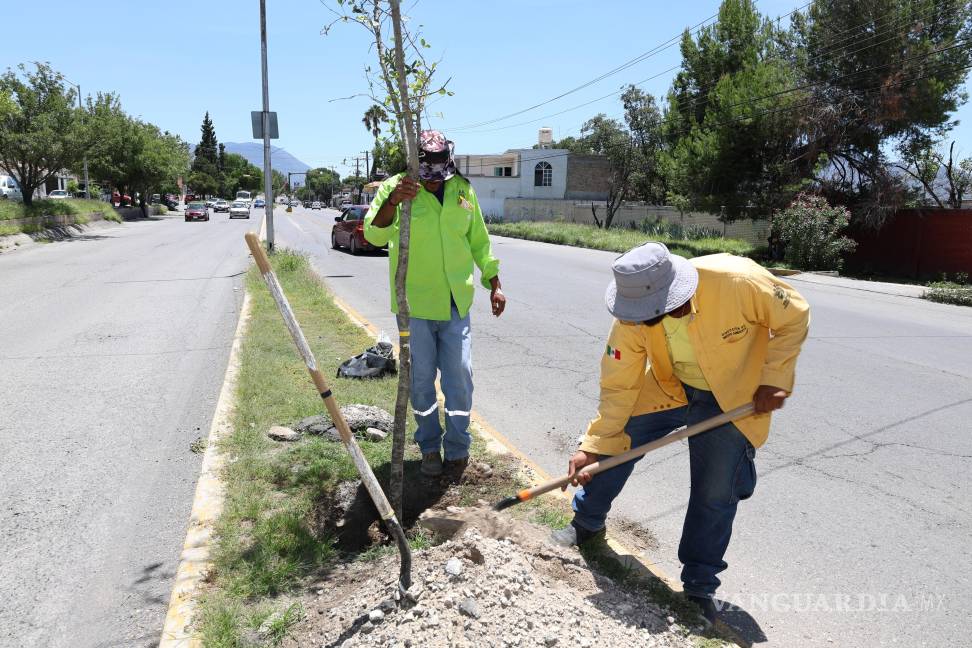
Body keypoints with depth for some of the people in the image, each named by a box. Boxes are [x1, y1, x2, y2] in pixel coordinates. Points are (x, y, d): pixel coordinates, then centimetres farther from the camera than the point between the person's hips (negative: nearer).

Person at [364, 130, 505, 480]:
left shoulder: (463, 190, 3)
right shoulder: (395, 188, -8)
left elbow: (479, 241, 13)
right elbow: (374, 235, -23)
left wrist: (494, 284, 11)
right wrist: (392, 201, -41)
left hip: (456, 303, 3)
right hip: (414, 303, -2)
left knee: (460, 376, 4)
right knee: (421, 379, 8)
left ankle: (457, 448, 19)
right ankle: (430, 447, 25)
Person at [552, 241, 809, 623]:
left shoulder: (739, 281, -36)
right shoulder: (633, 317, -26)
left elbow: (794, 317, -17)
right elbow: (618, 387, -17)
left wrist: (775, 379, -19)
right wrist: (593, 446, -18)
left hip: (734, 399, -2)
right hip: (667, 387, 3)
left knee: (715, 495, -1)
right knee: (616, 442, 0)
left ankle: (700, 586, 19)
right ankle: (587, 524, 27)